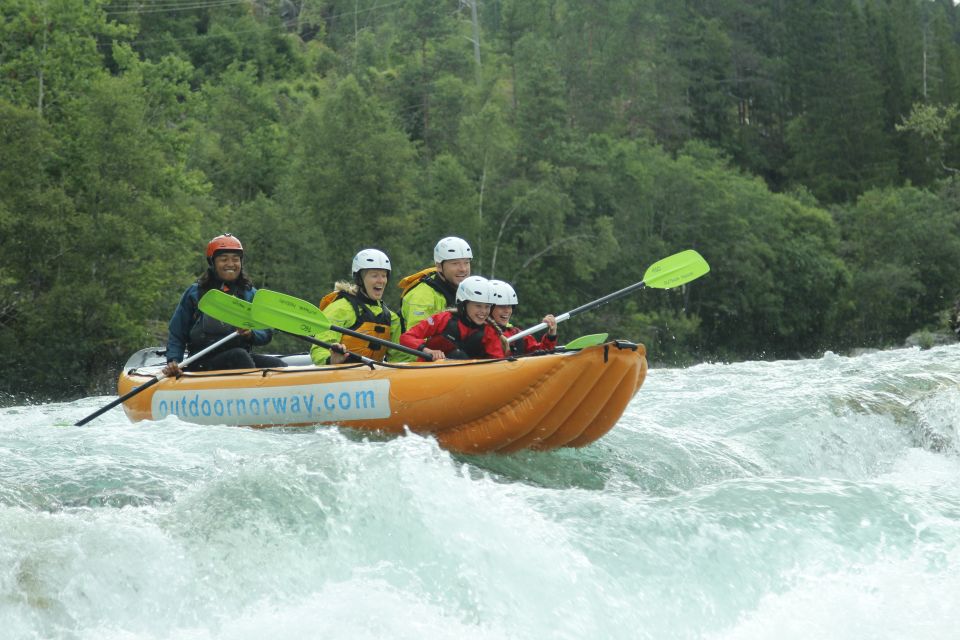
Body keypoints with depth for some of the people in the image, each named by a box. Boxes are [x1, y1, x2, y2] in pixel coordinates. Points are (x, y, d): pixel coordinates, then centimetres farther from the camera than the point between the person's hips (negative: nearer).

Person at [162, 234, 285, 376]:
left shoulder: (250, 294, 14)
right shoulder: (195, 293, 7)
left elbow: (266, 333, 9)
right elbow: (176, 335, 8)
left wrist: (251, 334, -13)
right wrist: (173, 361, -9)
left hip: (241, 358, 3)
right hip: (203, 365, -3)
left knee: (278, 365, -25)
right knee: (239, 355, -34)